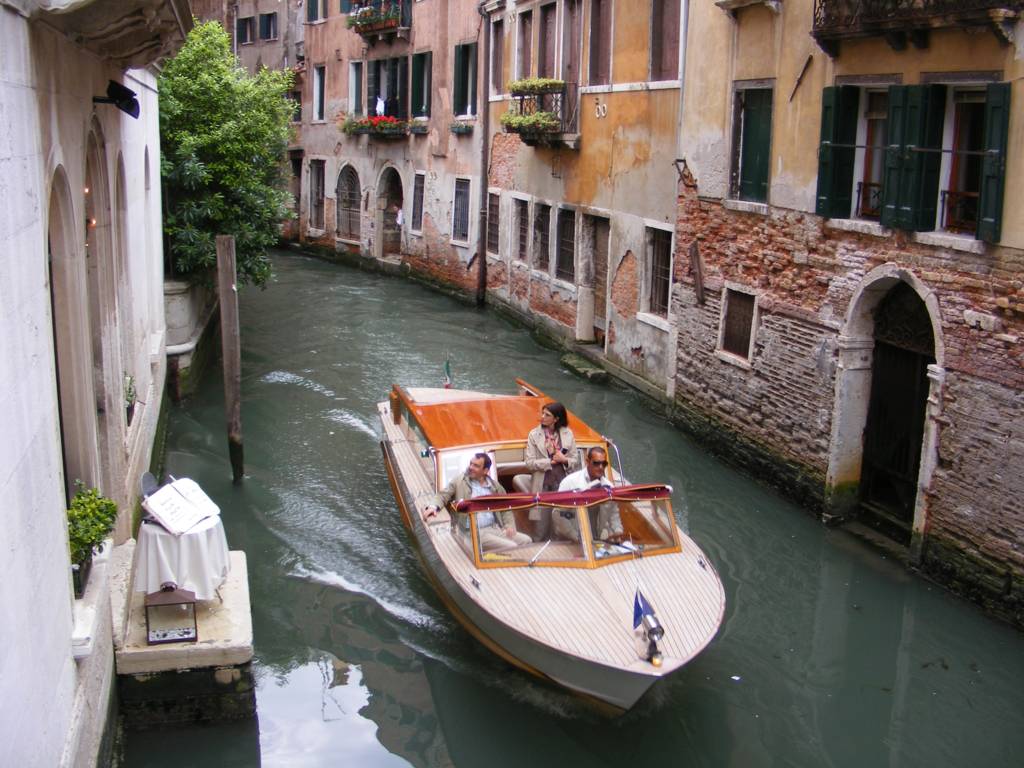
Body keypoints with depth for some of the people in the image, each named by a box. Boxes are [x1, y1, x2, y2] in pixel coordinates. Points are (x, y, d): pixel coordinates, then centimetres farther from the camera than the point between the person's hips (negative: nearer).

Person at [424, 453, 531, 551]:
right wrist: (434, 506, -23)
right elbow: (443, 496, 0)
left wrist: (509, 525, 1)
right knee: (511, 547, -24)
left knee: (526, 541, -12)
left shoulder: (494, 485, 13)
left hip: (496, 528, 5)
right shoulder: (459, 481, 3)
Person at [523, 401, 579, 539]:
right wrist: (551, 461, -11)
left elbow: (575, 460, 7)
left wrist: (564, 460, -13)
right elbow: (529, 462, -4)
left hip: (563, 483, 1)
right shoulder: (534, 434, 1)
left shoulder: (568, 434, 6)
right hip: (542, 485, -1)